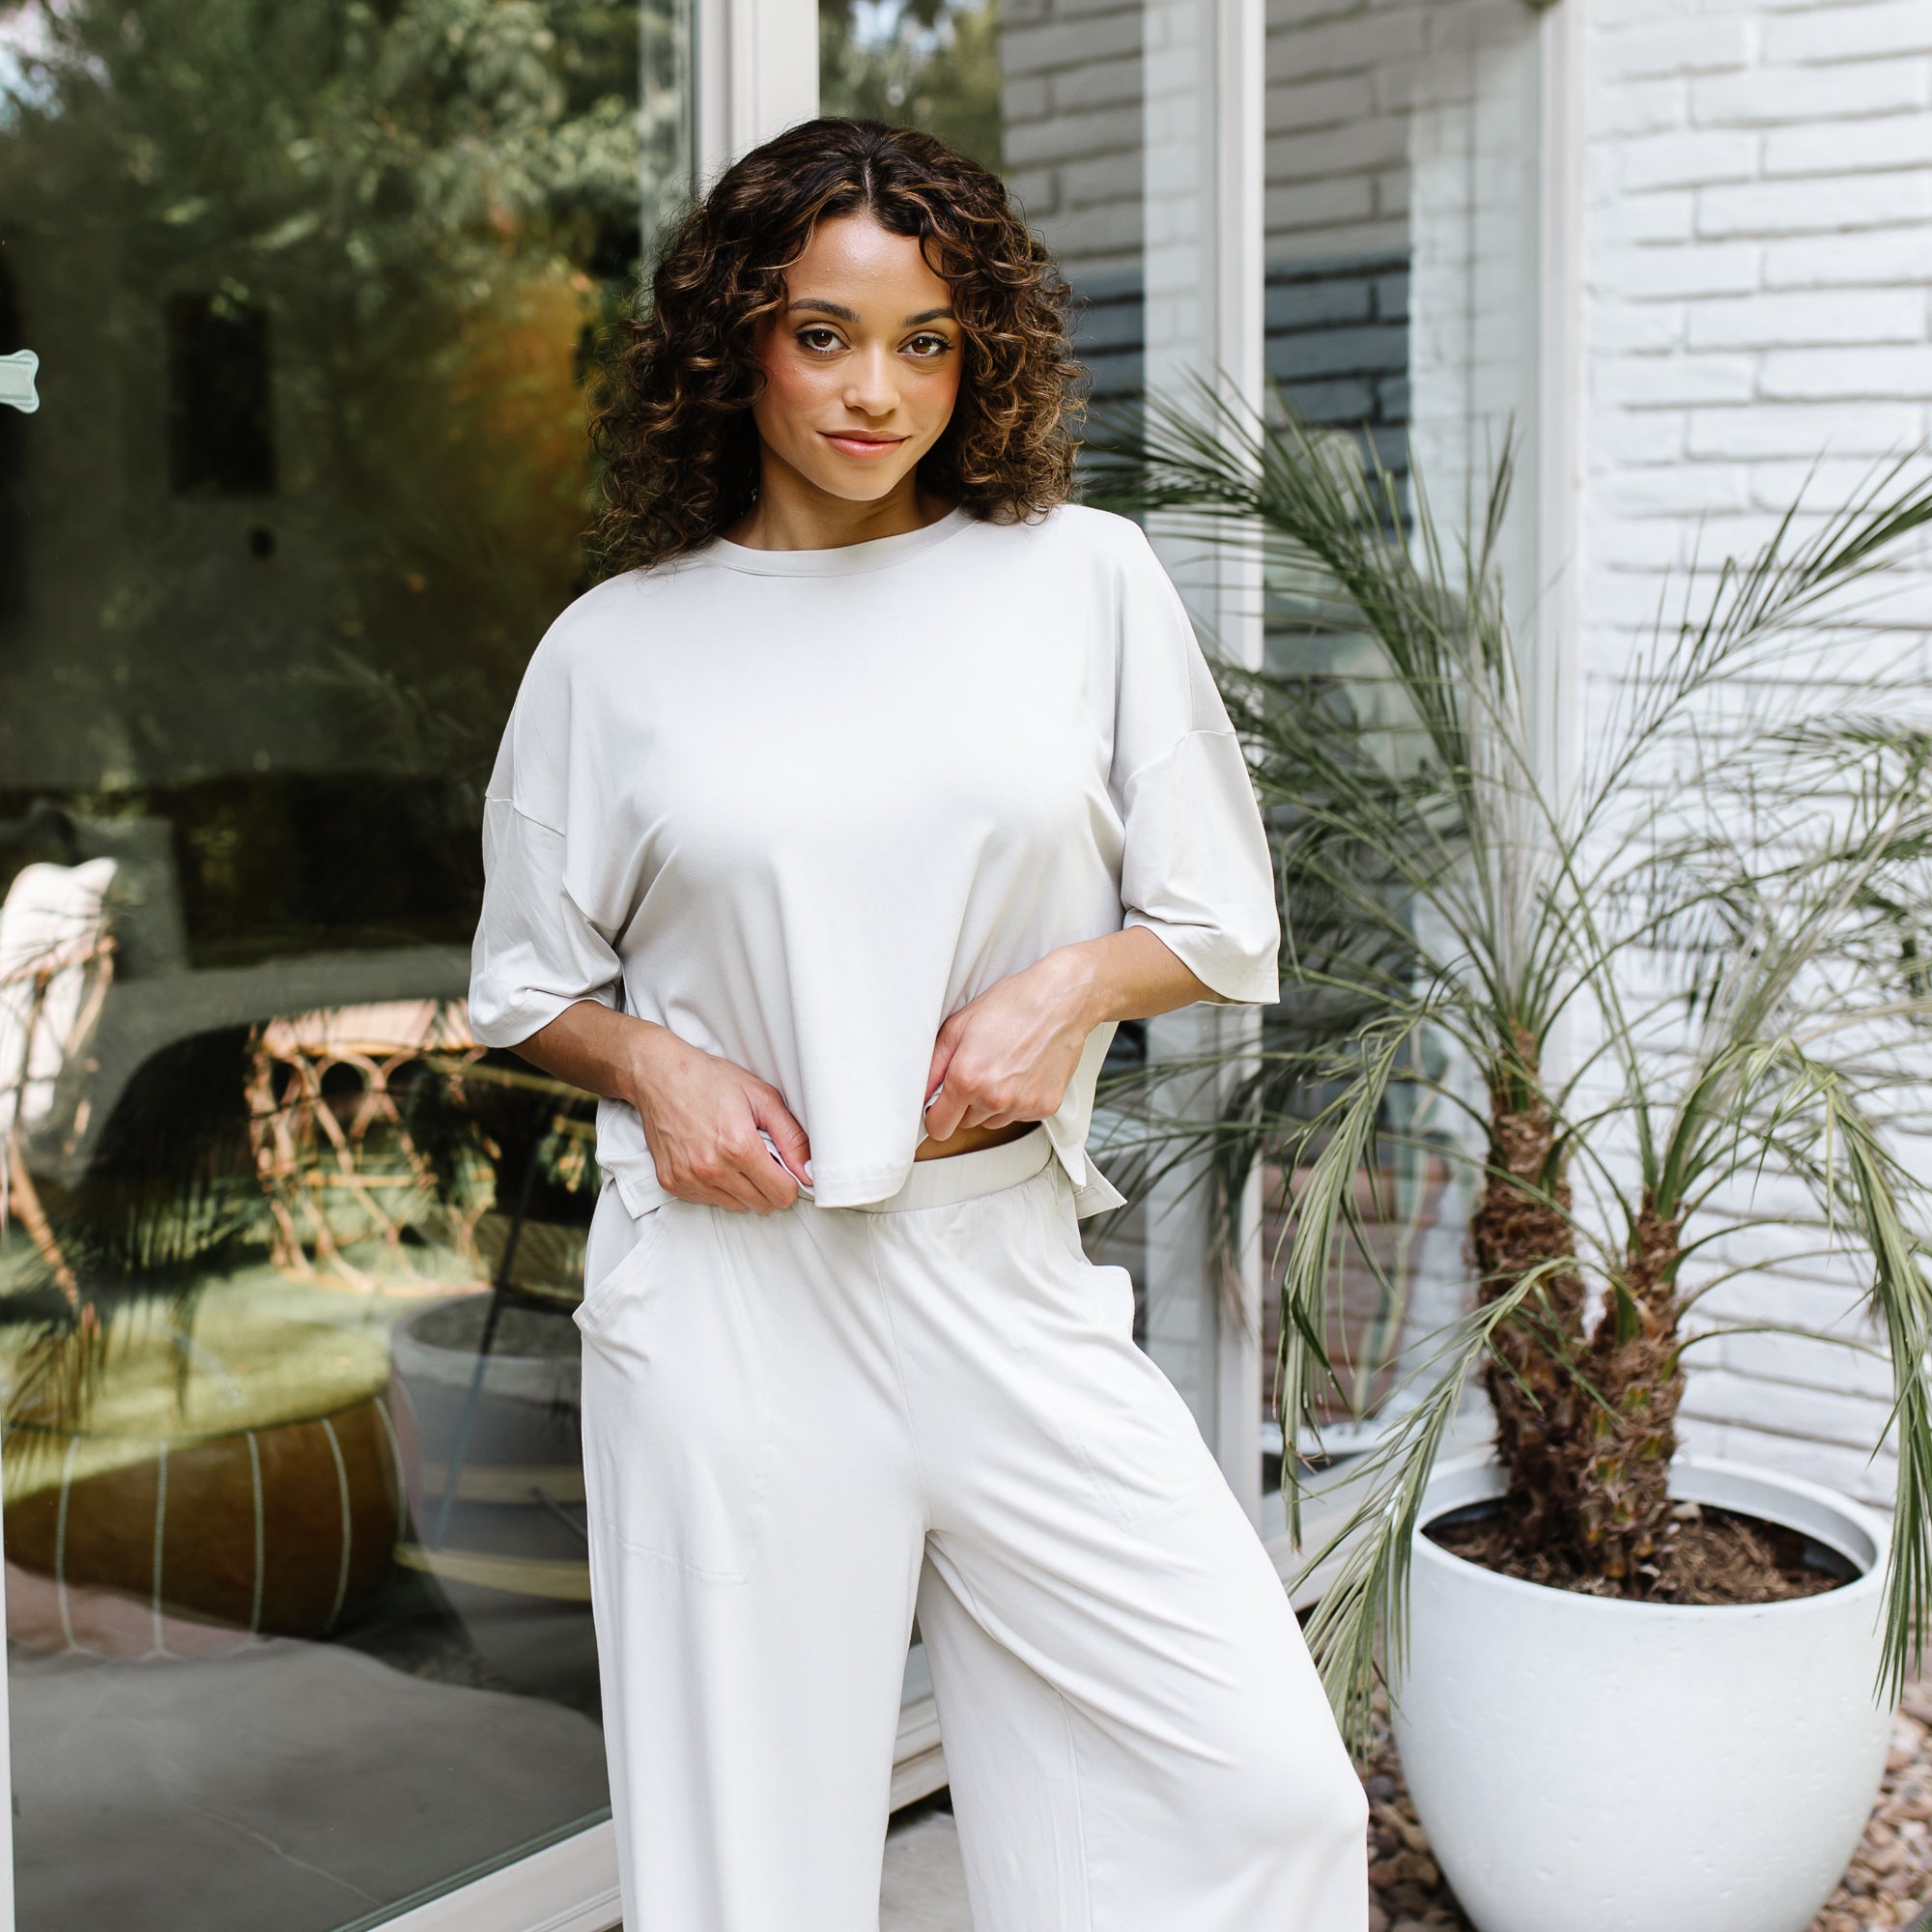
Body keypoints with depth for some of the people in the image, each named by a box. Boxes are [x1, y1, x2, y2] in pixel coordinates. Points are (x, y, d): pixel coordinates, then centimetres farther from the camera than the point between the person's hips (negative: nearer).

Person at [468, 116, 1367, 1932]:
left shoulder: (1083, 577, 3)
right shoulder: (620, 644, 2)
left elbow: (1224, 923, 9)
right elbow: (528, 979, 13)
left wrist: (1077, 979, -11)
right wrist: (651, 1065, -7)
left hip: (1005, 1269, 1)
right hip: (731, 1284, -1)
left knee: (1264, 1784, -1)